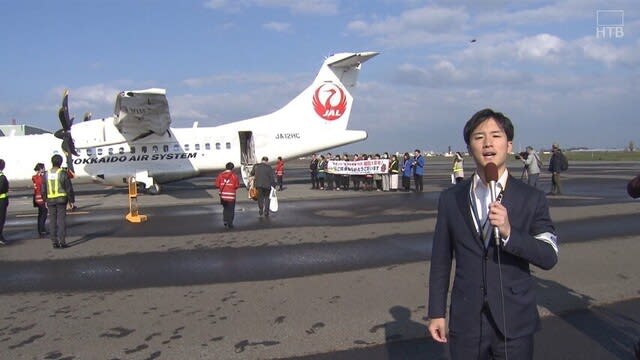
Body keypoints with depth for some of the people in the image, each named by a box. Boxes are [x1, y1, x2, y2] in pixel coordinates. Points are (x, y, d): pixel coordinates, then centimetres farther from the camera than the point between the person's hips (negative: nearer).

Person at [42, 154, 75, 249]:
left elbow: (43, 189, 8)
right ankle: (62, 242, -3)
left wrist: (45, 200, 18)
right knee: (61, 220, -1)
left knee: (52, 220, 6)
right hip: (61, 199, -3)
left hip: (50, 200, 3)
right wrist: (71, 200, 0)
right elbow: (69, 188, -7)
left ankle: (54, 242, 7)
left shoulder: (46, 174, 3)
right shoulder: (63, 173, -8)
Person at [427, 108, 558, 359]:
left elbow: (549, 257, -8)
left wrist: (508, 232, -24)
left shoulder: (532, 199, -3)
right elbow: (440, 260, 3)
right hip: (465, 322, 1)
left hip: (515, 322, -1)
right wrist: (436, 312, 4)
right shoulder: (450, 199, 0)